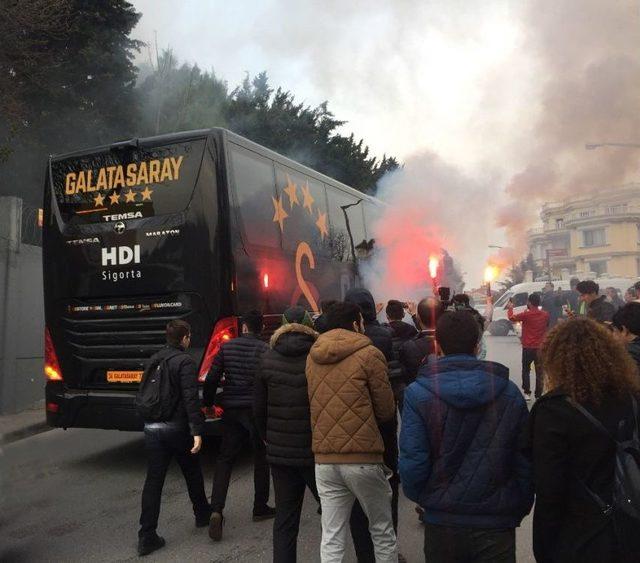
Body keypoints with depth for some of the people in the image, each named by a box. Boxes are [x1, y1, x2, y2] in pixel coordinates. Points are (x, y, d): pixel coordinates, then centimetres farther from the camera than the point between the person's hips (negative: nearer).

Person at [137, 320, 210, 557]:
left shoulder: (153, 360, 10)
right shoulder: (184, 361, -11)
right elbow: (190, 399, -20)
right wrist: (197, 431, -23)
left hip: (152, 428, 5)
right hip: (177, 428, -5)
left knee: (153, 481, 5)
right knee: (192, 473, 17)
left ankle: (147, 536, 3)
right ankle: (202, 515, 35)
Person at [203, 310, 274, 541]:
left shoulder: (227, 347, 1)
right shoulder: (264, 349, -8)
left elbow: (211, 379, 1)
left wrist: (208, 403, 15)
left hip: (231, 409, 2)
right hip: (256, 409, -2)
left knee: (225, 459, 10)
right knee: (261, 459, 14)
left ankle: (216, 510, -5)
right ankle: (260, 508, 23)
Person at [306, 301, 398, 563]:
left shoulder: (313, 356, 8)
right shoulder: (369, 354, -7)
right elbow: (387, 410, -3)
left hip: (324, 459, 5)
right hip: (363, 458, -4)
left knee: (332, 539, 9)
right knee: (382, 532, 15)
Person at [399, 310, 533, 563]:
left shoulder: (418, 393, -12)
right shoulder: (510, 393, -4)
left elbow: (412, 463, -14)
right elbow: (526, 462, -3)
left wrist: (424, 499, 6)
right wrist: (518, 510, 11)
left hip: (442, 523, 0)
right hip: (497, 524, 0)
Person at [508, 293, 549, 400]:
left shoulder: (526, 315, -15)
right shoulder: (545, 315, -3)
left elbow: (512, 318, -1)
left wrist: (510, 308, 19)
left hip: (528, 348, -2)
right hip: (541, 347, 3)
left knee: (526, 370, 14)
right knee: (540, 372, 8)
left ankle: (527, 393, 9)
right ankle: (538, 395, 9)